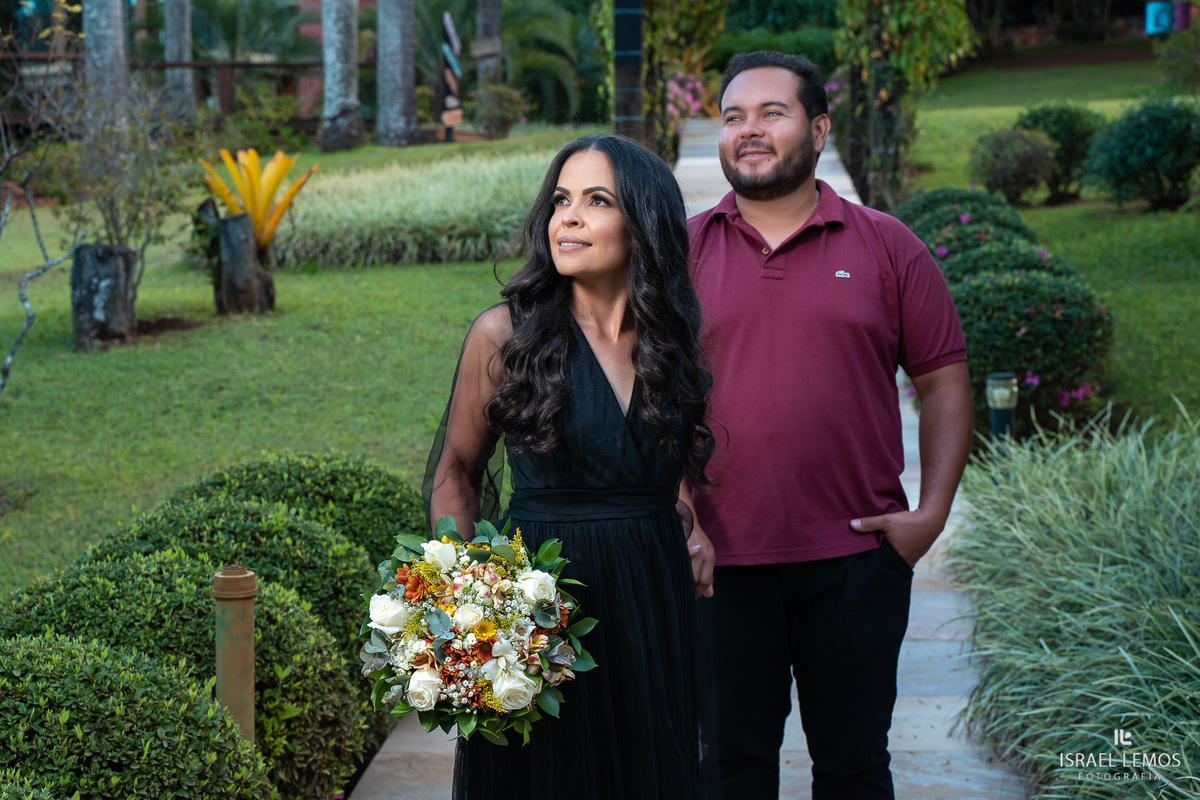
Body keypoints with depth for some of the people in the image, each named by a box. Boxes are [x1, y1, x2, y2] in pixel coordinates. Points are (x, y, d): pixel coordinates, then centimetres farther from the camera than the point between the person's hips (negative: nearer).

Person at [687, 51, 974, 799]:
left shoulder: (887, 247, 3)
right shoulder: (682, 251, 4)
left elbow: (944, 381, 5)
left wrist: (932, 513, -4)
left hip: (857, 560, 0)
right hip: (721, 561, 0)